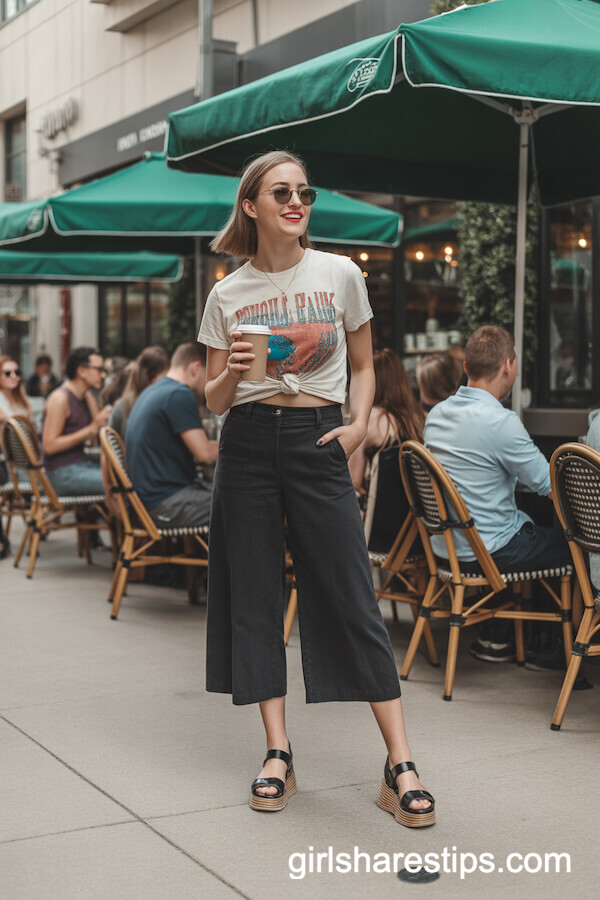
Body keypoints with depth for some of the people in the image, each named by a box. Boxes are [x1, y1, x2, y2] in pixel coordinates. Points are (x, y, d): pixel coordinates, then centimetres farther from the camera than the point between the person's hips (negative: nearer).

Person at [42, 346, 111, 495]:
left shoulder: (88, 397, 15)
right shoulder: (60, 398, -12)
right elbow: (49, 446, -19)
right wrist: (91, 429, -20)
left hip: (83, 464, 9)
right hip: (63, 474, -9)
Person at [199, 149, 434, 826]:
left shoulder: (340, 274, 5)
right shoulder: (227, 295, 5)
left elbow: (362, 365, 14)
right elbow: (214, 401, 8)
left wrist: (360, 422, -3)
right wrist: (232, 372, -14)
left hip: (319, 442, -1)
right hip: (248, 444, 2)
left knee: (352, 598, -6)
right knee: (255, 596, 3)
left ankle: (400, 766, -1)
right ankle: (278, 755, 13)